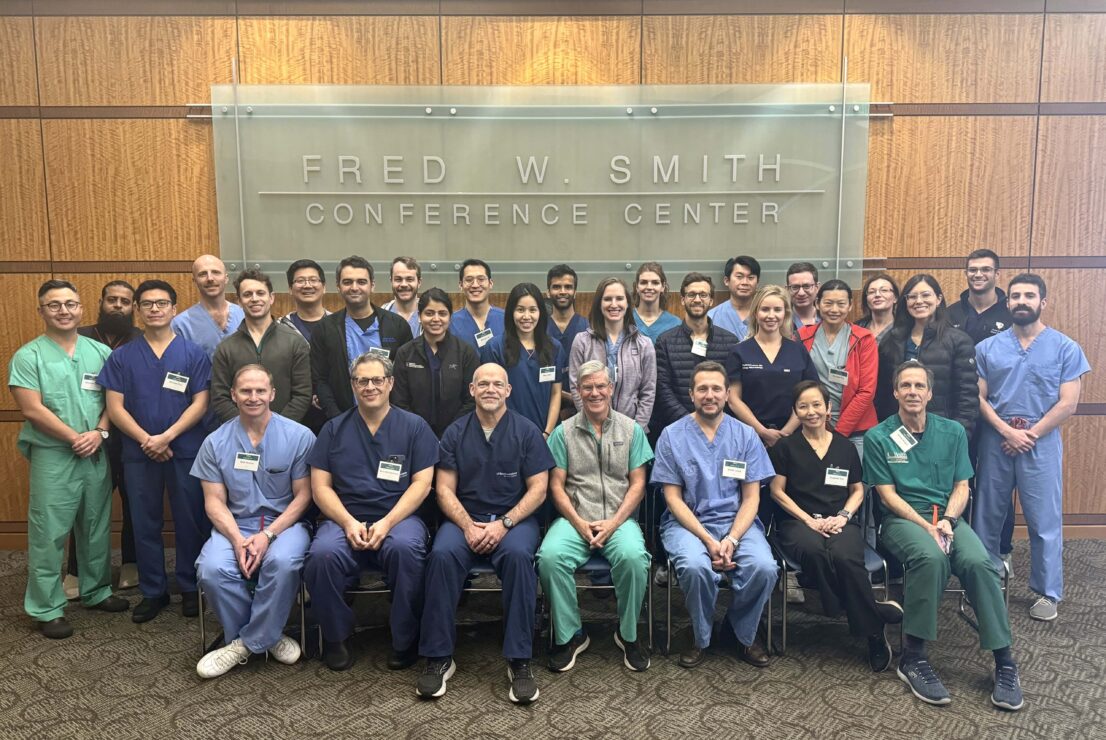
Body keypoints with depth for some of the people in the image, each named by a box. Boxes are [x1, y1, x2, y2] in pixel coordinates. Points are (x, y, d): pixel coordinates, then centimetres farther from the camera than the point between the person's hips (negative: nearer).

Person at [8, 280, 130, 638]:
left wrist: (99, 432, -11)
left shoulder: (100, 352, 7)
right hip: (52, 457, -4)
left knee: (97, 529, 14)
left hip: (97, 456, 4)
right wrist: (75, 438, -13)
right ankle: (47, 609, 12)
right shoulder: (28, 356, -4)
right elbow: (32, 410, -11)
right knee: (49, 535, 1)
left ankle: (96, 592, 30)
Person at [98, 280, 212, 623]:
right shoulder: (122, 356, 5)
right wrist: (146, 440, -12)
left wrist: (167, 437, -15)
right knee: (145, 524, 9)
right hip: (138, 453, 2)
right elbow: (115, 407, 0)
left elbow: (200, 404, -4)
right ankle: (153, 591, 23)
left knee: (189, 521, 5)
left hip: (186, 451, -1)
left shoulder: (194, 353, 0)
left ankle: (190, 588, 20)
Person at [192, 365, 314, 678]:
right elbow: (214, 501, 3)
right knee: (212, 569, -28)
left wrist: (268, 535, -16)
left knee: (281, 562, -35)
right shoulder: (216, 442, 5)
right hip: (235, 525, 2)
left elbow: (303, 496, -3)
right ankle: (267, 637, -5)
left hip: (284, 523, -2)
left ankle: (248, 643, -10)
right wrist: (237, 539, -15)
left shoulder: (299, 436, -3)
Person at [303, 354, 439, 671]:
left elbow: (421, 484, 1)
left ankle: (405, 640, -12)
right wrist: (348, 522, -10)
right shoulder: (334, 429, 14)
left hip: (398, 517, -1)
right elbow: (320, 486, 8)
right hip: (345, 519, 2)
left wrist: (387, 523, -13)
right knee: (322, 554, -31)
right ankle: (336, 637, -4)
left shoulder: (414, 427, 9)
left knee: (405, 547, -35)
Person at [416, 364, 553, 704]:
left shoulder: (527, 431, 3)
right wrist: (468, 526, -13)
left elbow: (538, 489, -2)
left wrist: (503, 524, -14)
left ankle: (519, 660, -24)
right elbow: (444, 489, 3)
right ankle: (439, 657, -18)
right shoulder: (455, 433, 8)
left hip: (514, 518, -1)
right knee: (442, 555, -30)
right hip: (464, 518, 2)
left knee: (518, 554, -34)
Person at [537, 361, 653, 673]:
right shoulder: (564, 432, 9)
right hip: (575, 518, 1)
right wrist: (579, 524, -10)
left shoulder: (631, 430, 10)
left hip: (619, 519, 0)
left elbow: (637, 484, 5)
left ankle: (628, 634, -6)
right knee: (550, 556, -30)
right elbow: (556, 485, 5)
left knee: (633, 557, -32)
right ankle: (570, 635, -8)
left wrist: (613, 523, -9)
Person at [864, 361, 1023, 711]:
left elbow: (961, 487, 9)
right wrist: (927, 527, -15)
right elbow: (888, 495, -3)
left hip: (947, 517, 3)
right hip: (902, 520, -3)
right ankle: (913, 656, -25)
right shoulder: (878, 437, 1)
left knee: (978, 562, -29)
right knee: (931, 557, -36)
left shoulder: (953, 432, 11)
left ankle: (1004, 661, -17)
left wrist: (947, 520, -11)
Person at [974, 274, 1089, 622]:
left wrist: (1030, 435, -11)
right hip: (994, 441, 2)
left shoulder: (1065, 348, -1)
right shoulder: (987, 347, 3)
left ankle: (1047, 592, 17)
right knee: (987, 516, 10)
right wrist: (1007, 431, -12)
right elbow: (978, 397, 0)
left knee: (1044, 520, 3)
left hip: (1042, 442, -2)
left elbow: (1067, 404, -6)